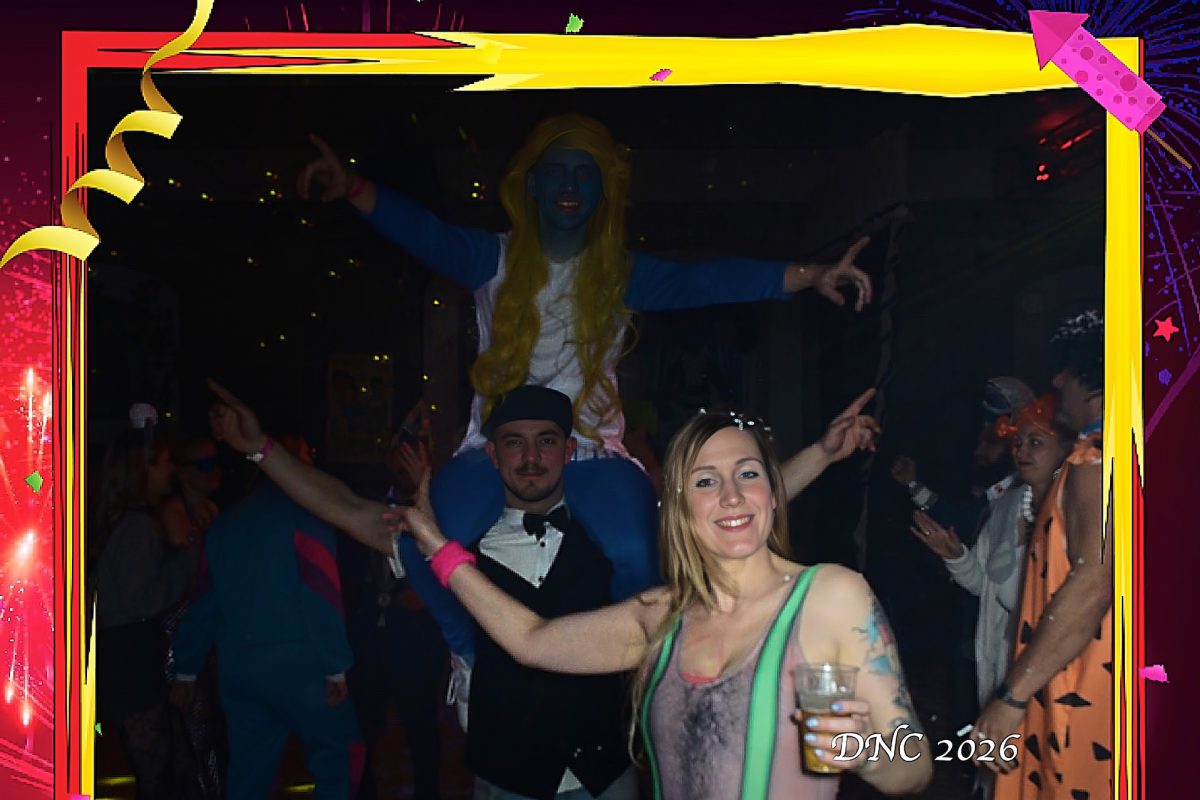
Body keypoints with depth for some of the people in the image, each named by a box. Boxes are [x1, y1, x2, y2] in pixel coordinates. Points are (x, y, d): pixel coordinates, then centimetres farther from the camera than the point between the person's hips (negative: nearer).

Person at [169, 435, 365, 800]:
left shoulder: (225, 523, 12)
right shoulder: (304, 517, -8)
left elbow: (204, 604, 13)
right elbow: (321, 599, -14)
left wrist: (186, 670, 17)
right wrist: (336, 668, -11)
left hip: (237, 667, 6)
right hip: (295, 665, -6)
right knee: (340, 755, 5)